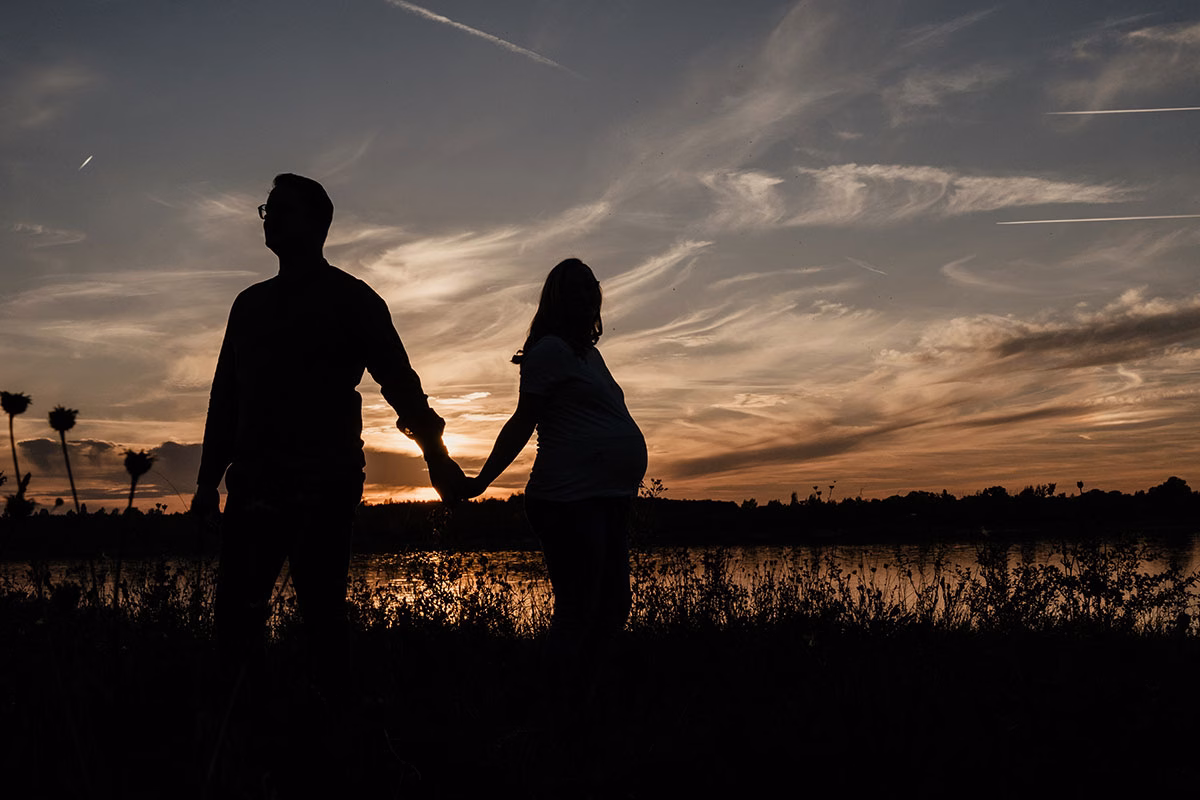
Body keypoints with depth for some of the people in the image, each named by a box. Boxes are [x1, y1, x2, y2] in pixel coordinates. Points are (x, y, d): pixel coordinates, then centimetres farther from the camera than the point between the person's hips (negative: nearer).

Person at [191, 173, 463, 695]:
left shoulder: (350, 298, 4)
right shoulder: (250, 304, 20)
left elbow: (398, 379, -3)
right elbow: (226, 395, 21)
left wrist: (436, 456, -14)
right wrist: (209, 478, 16)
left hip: (323, 487, -5)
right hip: (254, 485, 5)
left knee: (322, 611, -4)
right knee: (235, 614, -1)